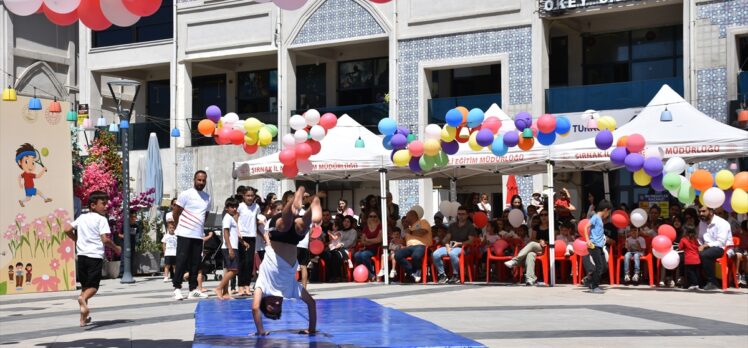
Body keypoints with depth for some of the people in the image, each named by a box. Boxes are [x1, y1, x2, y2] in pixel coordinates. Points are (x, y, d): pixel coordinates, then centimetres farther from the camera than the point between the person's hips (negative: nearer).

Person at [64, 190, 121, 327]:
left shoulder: (82, 218, 13)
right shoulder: (101, 219, -4)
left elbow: (67, 230, 10)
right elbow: (105, 239, -12)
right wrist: (116, 248, 4)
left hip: (82, 255, 6)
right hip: (95, 256, -5)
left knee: (84, 286, 16)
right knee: (93, 286, 0)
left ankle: (83, 318, 16)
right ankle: (83, 298, -35)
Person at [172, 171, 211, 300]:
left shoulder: (207, 197, 12)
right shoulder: (186, 194, -5)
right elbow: (176, 213, -2)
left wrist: (200, 227, 13)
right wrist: (181, 226, 6)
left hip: (198, 235, 5)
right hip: (185, 234, -5)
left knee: (195, 263, 7)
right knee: (182, 261, -5)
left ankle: (193, 289, 12)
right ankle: (177, 288, 0)